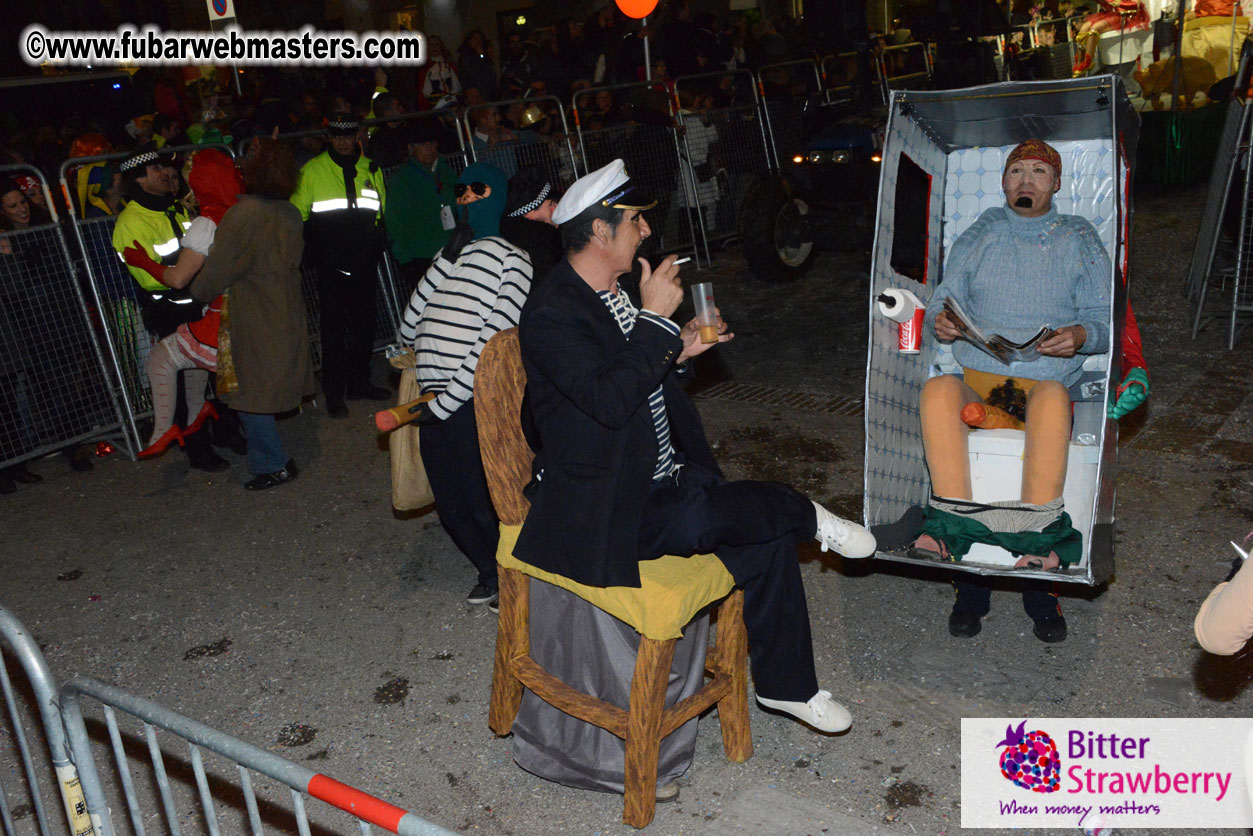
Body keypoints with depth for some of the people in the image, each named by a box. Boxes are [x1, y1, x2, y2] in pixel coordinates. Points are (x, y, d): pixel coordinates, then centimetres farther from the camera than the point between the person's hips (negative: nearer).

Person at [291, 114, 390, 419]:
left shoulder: (371, 169, 12)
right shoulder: (312, 170, 0)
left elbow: (381, 211, 21)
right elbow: (296, 214, 3)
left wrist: (377, 241, 10)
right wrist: (312, 251, -4)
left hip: (364, 261, 4)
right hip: (330, 264, -4)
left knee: (363, 325, 11)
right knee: (333, 328, -2)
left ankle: (359, 382, 25)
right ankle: (334, 393, 6)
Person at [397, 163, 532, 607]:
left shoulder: (512, 261, -3)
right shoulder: (450, 253, 17)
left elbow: (494, 340, -12)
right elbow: (409, 329, 10)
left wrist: (446, 402, -16)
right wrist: (446, 258, 4)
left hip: (472, 400, -6)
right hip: (435, 403, 6)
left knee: (482, 502, 1)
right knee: (451, 508, 14)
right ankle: (491, 571, 37)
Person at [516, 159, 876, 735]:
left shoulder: (622, 289, 11)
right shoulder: (550, 313, -17)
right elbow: (610, 401, -29)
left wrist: (679, 351, 6)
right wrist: (656, 318, -24)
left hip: (660, 480, 9)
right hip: (601, 508, -8)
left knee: (767, 535, -4)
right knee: (700, 521, -32)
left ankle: (785, 684, 10)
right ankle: (806, 517, -1)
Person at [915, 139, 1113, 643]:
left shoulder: (1079, 242, 18)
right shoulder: (978, 238, 21)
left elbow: (1104, 319, 12)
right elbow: (943, 298, 18)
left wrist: (1081, 334, -13)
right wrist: (940, 321, -8)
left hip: (1048, 375, -1)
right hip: (977, 372, 1)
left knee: (1053, 397, -38)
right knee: (937, 391, -34)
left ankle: (1038, 540, -39)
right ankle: (954, 527, -36)